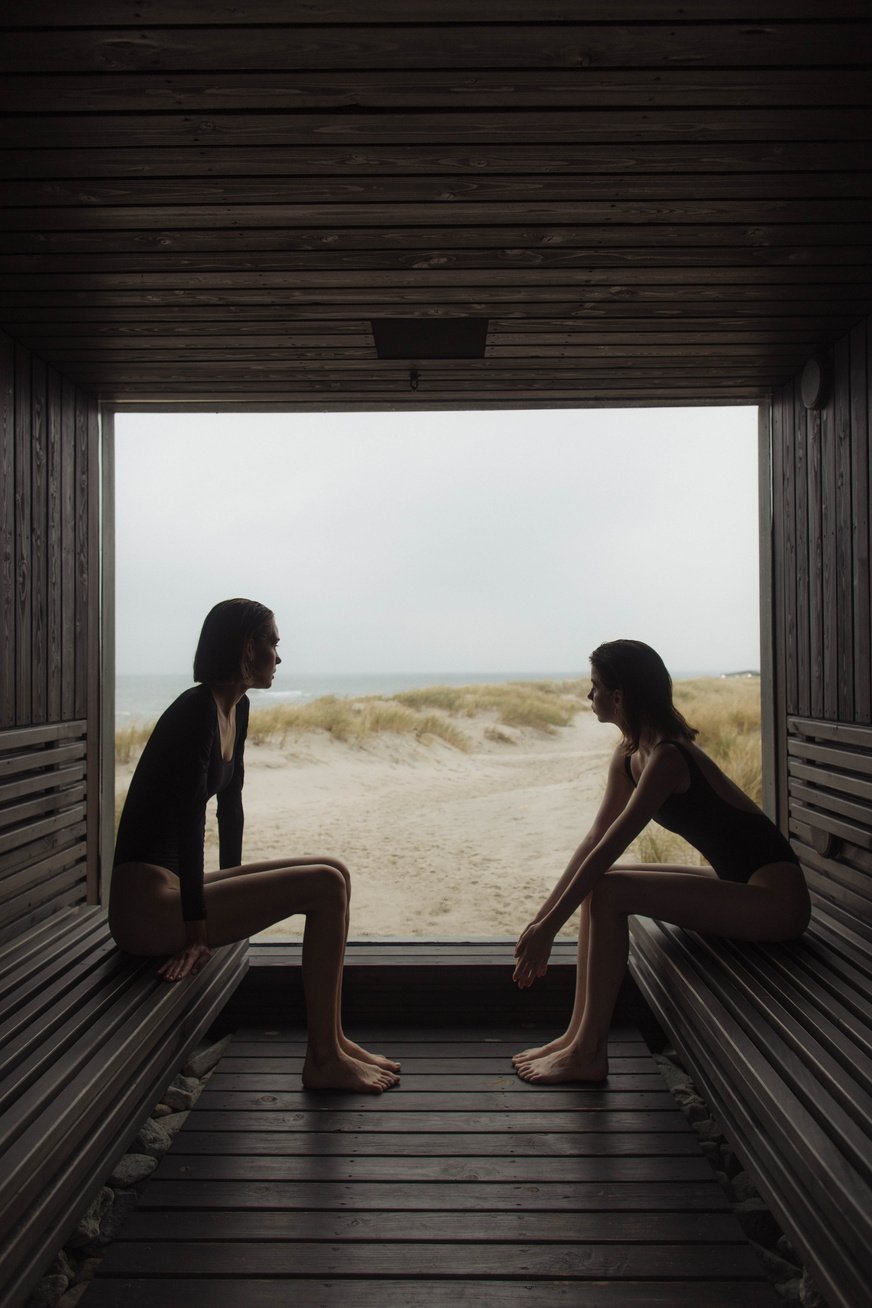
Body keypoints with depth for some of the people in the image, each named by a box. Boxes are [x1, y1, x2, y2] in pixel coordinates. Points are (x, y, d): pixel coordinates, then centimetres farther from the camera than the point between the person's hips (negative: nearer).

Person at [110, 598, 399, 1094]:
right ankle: (323, 1061, -4)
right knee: (324, 885, -17)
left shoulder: (237, 709, 10)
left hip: (177, 884, 10)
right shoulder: (197, 710, -19)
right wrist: (197, 931, -21)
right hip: (147, 903, -10)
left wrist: (231, 885, 22)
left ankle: (332, 1040, 11)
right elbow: (188, 820, -23)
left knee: (335, 873, 5)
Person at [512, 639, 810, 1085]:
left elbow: (607, 850, -24)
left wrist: (548, 928, -18)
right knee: (597, 883, 2)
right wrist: (542, 916, 4)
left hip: (774, 896, -9)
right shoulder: (628, 756, 5)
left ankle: (588, 1052, -8)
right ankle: (580, 1036, 5)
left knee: (607, 889, -19)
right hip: (735, 879, 9)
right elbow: (594, 840, 6)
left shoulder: (666, 757, -24)